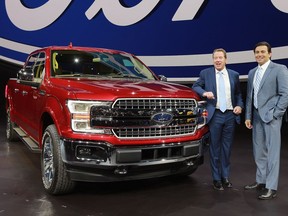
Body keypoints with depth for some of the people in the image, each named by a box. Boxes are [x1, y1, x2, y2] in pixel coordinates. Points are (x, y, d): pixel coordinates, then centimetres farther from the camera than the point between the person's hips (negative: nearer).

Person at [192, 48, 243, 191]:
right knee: (215, 148, 4)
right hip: (215, 115, -2)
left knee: (227, 148, 10)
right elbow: (195, 86, 5)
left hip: (230, 115, 2)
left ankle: (225, 177, 23)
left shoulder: (234, 75, 10)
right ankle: (216, 179, 15)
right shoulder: (205, 73, 3)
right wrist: (204, 92, -14)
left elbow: (238, 94, 16)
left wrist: (239, 105, 0)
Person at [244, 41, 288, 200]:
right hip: (256, 117, 7)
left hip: (271, 116, -7)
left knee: (272, 152, -3)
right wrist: (248, 116, 9)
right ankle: (261, 181, 25)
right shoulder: (252, 72, 14)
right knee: (259, 152, 13)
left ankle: (271, 187, 3)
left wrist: (275, 113, -13)